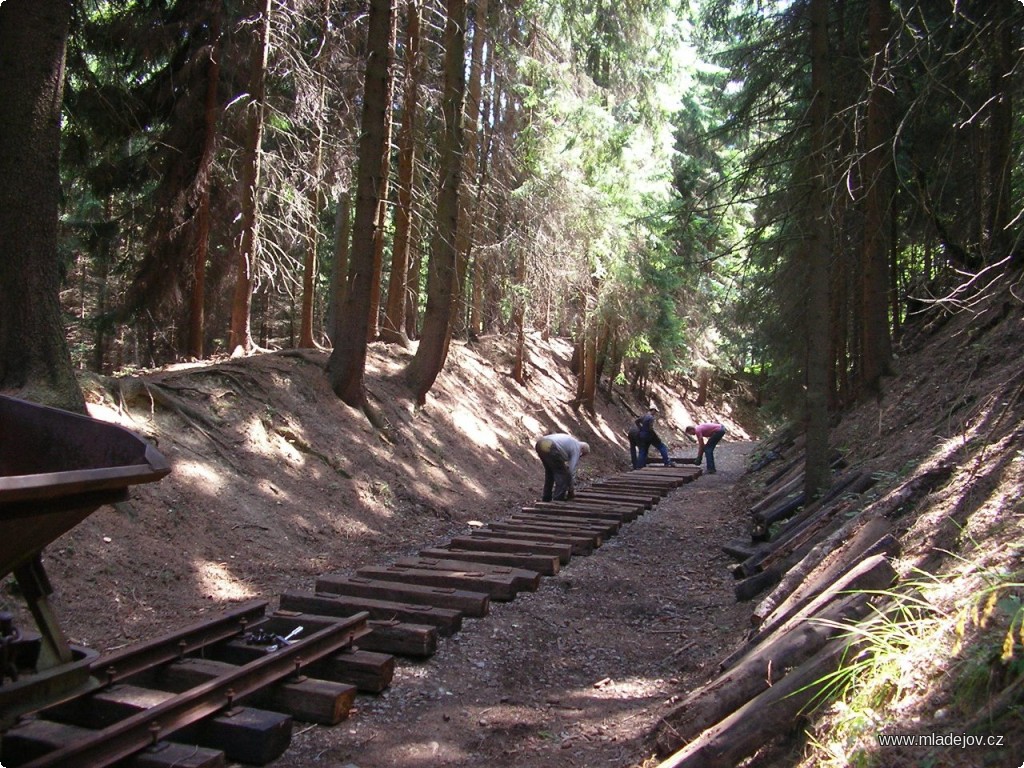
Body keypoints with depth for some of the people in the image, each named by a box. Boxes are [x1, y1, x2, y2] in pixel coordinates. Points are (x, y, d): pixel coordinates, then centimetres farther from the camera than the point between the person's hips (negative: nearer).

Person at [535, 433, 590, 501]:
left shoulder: (570, 441, 36)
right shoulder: (576, 448, 13)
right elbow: (571, 470, 9)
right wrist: (571, 490, 20)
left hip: (540, 444, 9)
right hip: (550, 448, -9)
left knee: (550, 472, 29)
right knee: (563, 475, 8)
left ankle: (546, 499, 36)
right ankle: (557, 502, 10)